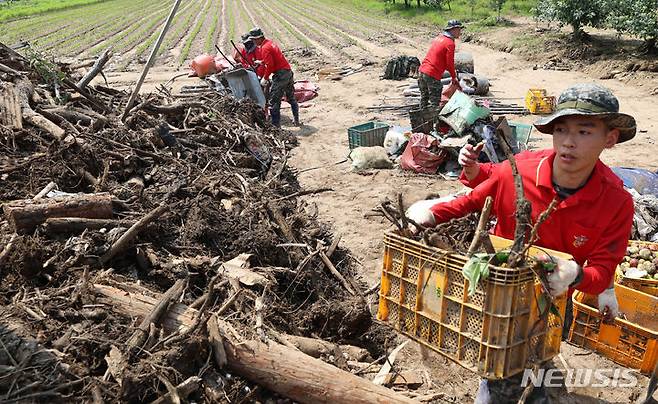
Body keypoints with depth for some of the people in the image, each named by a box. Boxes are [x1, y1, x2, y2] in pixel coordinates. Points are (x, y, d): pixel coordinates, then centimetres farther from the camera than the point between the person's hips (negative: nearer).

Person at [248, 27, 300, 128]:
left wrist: (265, 79, -13)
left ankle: (276, 125, -4)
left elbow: (270, 65, -22)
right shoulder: (270, 42, 13)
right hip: (288, 72, 10)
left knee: (274, 101, -4)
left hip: (280, 75, -10)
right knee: (291, 98, 20)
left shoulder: (265, 48, -16)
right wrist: (261, 62, 26)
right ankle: (297, 121, 29)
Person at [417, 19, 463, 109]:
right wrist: (454, 77, 5)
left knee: (424, 99, 19)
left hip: (422, 71, 8)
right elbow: (450, 63, -10)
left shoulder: (438, 38, 15)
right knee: (435, 103, -2)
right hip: (432, 76, -8)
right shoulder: (450, 43, -9)